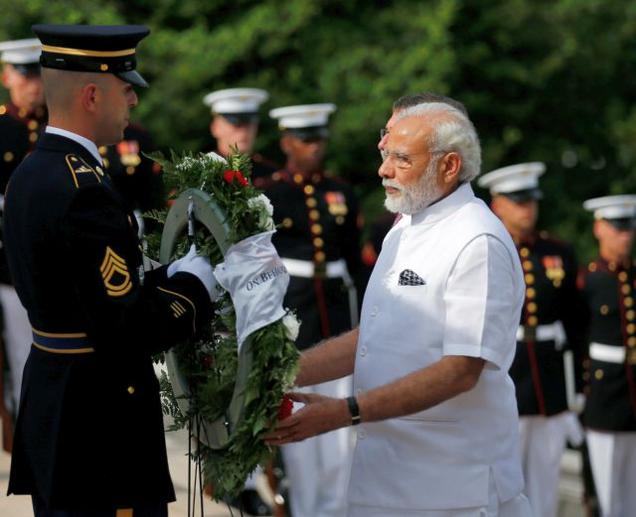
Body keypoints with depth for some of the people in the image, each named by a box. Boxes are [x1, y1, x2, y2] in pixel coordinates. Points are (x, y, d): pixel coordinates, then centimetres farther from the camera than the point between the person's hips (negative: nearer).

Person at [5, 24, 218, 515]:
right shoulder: (85, 192, -21)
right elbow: (129, 331, -23)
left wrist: (167, 277, 6)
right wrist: (193, 286, -7)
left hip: (51, 414, 10)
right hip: (101, 427, -10)